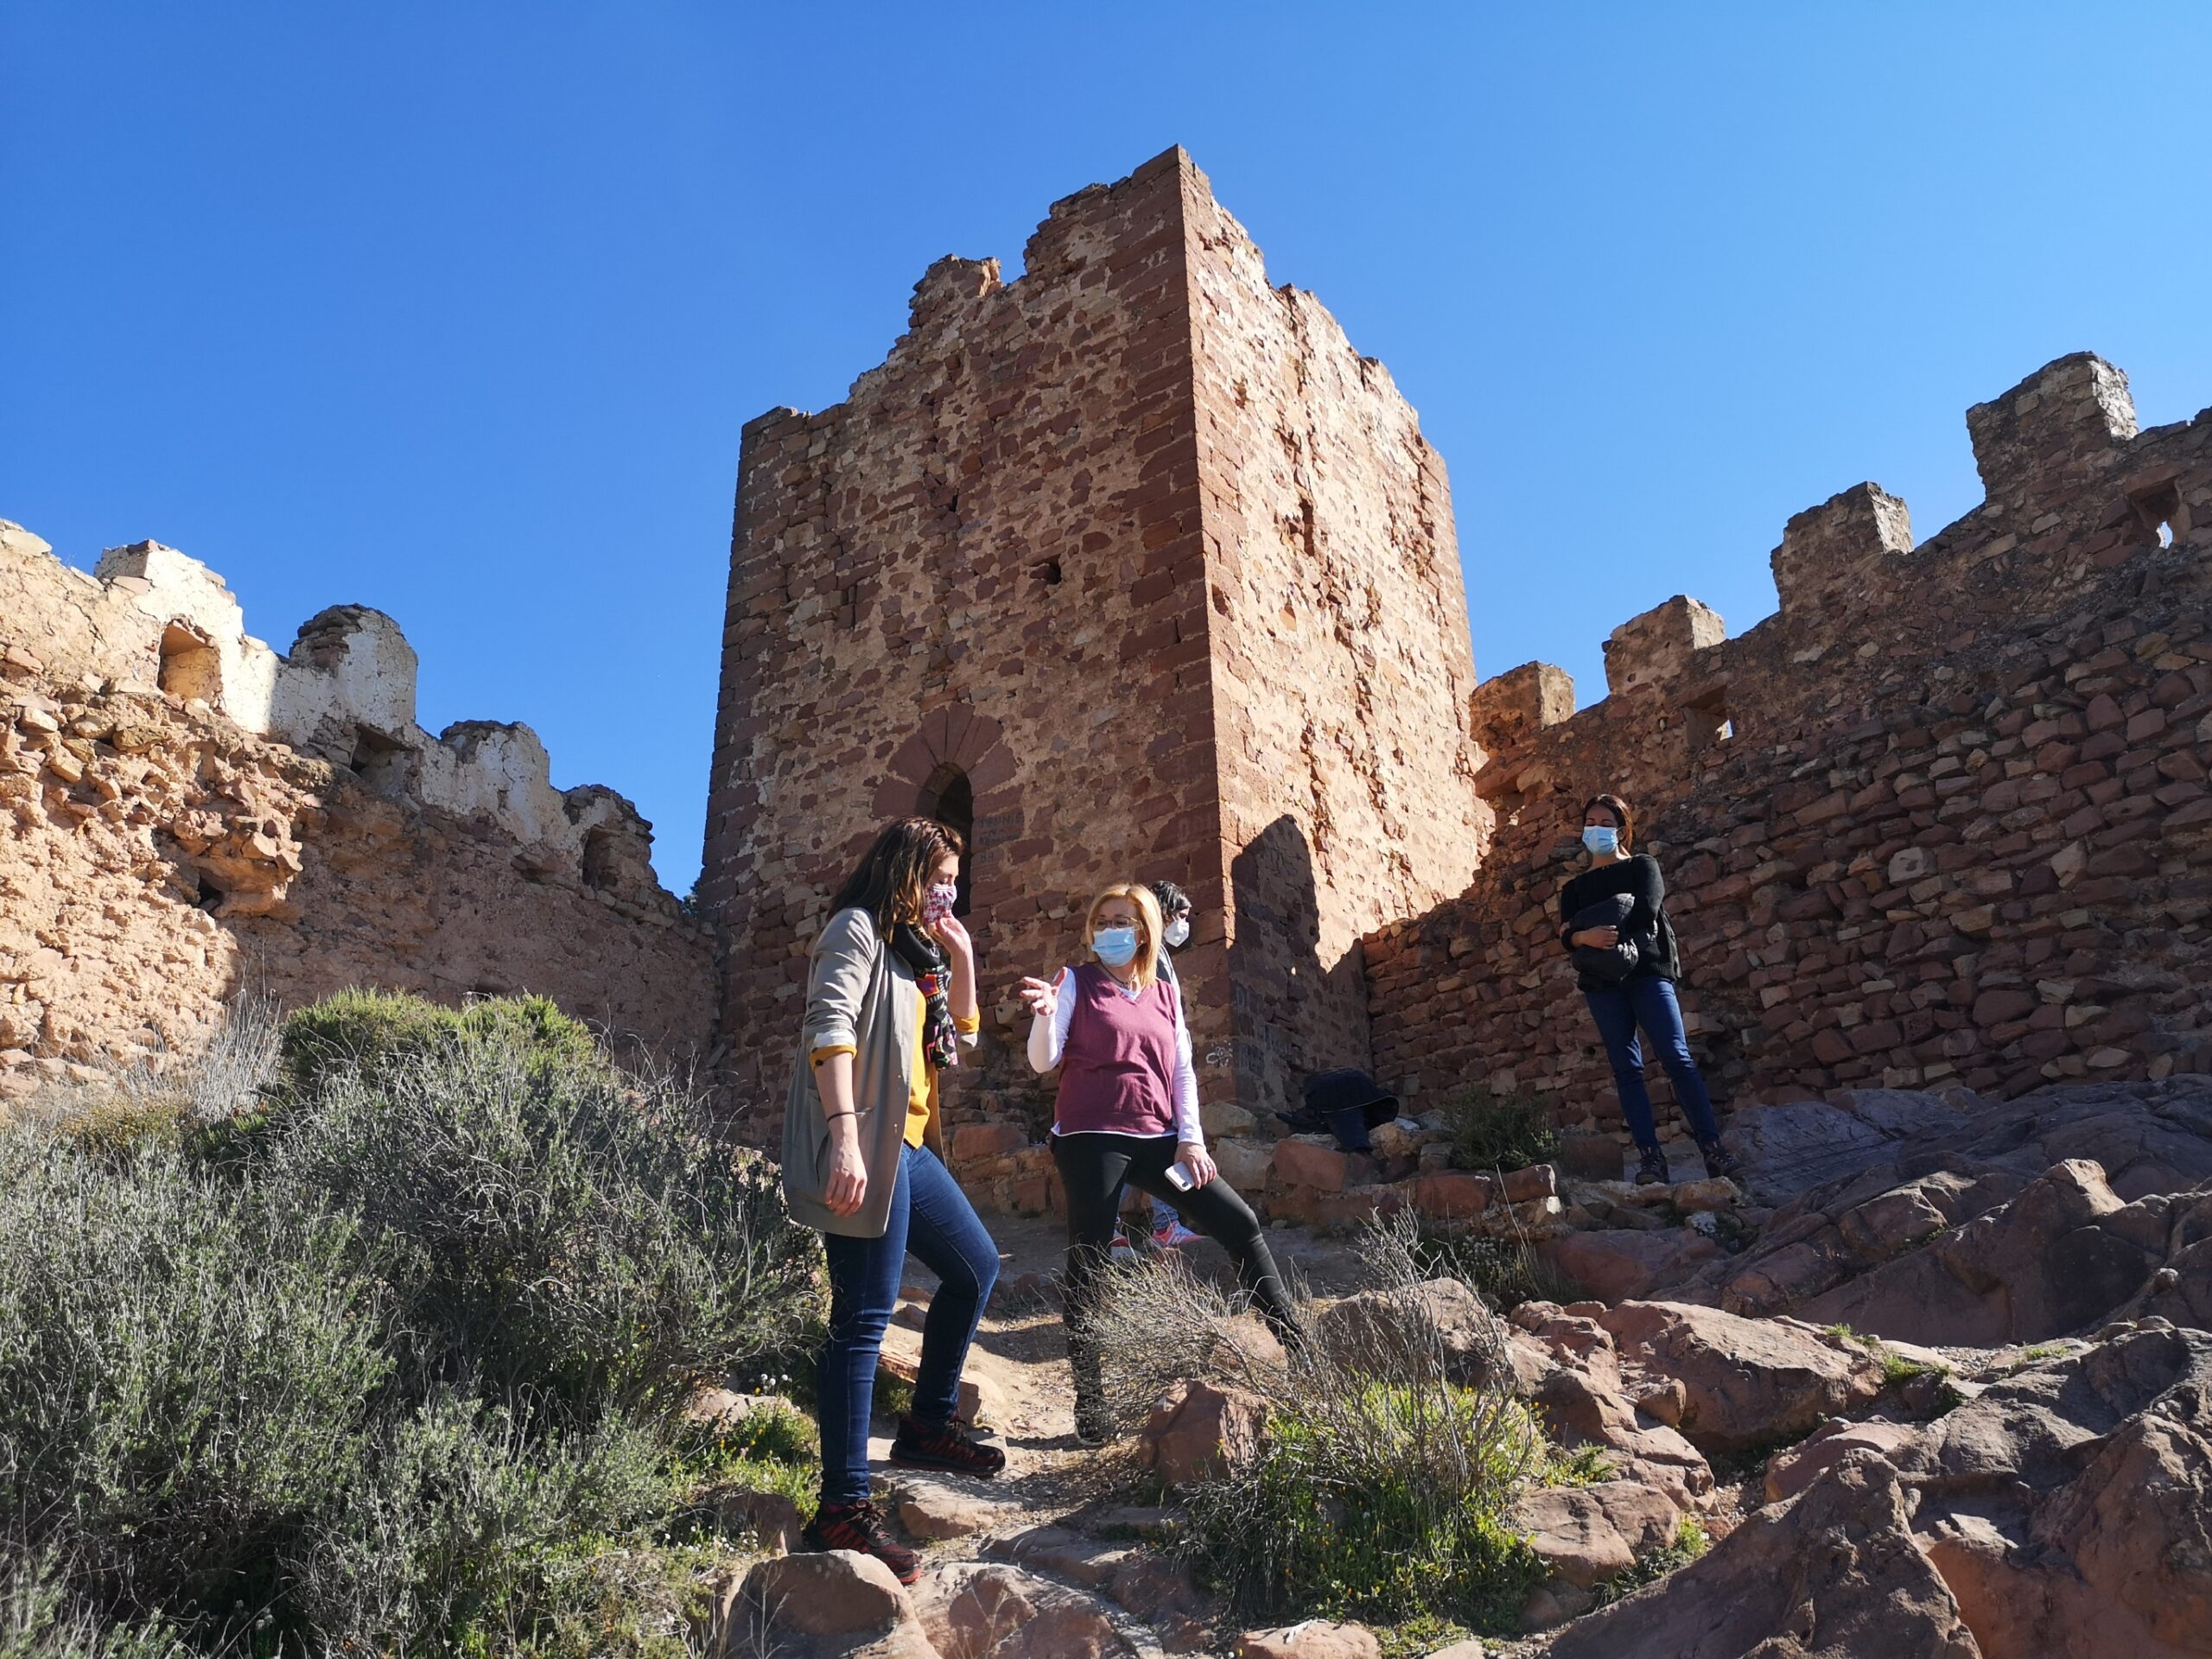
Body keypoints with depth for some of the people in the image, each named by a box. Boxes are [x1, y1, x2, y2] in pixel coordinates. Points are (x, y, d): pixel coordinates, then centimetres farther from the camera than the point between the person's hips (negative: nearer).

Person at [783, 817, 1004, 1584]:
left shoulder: (913, 947, 21)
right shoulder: (858, 930, -6)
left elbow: (960, 1037, 26)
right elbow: (830, 1027, -20)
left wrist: (961, 958, 14)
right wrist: (846, 1137, -29)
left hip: (907, 1146, 10)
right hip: (865, 1151, -10)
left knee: (976, 1268, 18)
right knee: (864, 1321, -9)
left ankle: (926, 1426, 31)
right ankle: (842, 1508, -3)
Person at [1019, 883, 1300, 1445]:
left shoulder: (1165, 996, 13)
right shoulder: (1077, 983, 2)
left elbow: (1183, 1072, 13)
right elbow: (1043, 1061, -5)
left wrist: (1191, 1139, 3)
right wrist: (1045, 1015, -25)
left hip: (1156, 1138, 5)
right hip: (1089, 1140, -4)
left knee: (1239, 1222, 3)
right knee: (1088, 1266, -1)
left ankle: (1295, 1342, 15)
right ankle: (1090, 1405, 8)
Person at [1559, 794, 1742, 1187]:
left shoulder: (1642, 866, 14)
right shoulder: (1574, 888, 20)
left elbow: (1647, 909, -7)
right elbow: (1566, 936, 2)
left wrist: (1608, 934, -9)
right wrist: (1586, 937, -20)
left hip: (1647, 970, -3)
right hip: (1601, 982, 3)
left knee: (1677, 1058, -13)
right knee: (1627, 1069, -4)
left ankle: (1712, 1147, -16)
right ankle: (1651, 1158, -8)